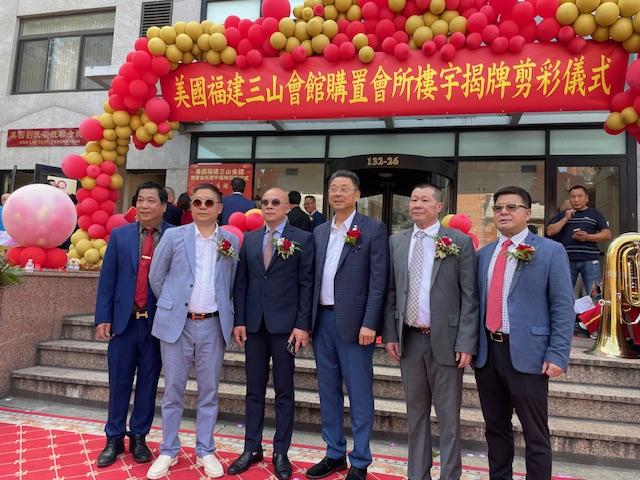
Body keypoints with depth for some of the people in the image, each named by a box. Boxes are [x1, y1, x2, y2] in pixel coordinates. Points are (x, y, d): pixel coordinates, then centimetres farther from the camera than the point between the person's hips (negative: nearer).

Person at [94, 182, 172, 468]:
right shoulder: (119, 235, 4)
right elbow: (107, 279, 4)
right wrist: (103, 317, -1)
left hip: (158, 323, -1)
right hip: (123, 320, 2)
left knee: (148, 383, 11)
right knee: (119, 383, 10)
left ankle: (138, 438, 27)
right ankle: (114, 439, 27)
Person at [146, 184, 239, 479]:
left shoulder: (231, 241, 4)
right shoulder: (173, 236, -1)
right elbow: (156, 277, 7)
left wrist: (227, 315, 8)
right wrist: (170, 306, 9)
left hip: (213, 325, 1)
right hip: (177, 323, -1)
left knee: (209, 391, 10)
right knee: (173, 390, 9)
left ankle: (205, 451, 25)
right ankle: (168, 451, 25)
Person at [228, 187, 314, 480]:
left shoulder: (302, 239, -2)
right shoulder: (249, 239, 10)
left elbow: (306, 284, -5)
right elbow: (241, 282, 8)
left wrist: (302, 325, -10)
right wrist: (239, 321, 2)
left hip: (284, 325, -3)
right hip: (254, 324, 4)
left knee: (284, 391, 8)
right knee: (254, 390, 12)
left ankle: (281, 453, 21)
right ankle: (252, 448, 25)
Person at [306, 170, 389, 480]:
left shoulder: (373, 229, -4)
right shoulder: (319, 232, 12)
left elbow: (379, 280, -9)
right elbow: (314, 277, 13)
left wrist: (369, 323, -15)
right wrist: (308, 320, 8)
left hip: (354, 321, -5)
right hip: (322, 320, 6)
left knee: (359, 394, 4)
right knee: (328, 391, 14)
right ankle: (334, 454, 30)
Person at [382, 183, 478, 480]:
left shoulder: (459, 242, -4)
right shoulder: (396, 242, 7)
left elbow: (469, 297, -6)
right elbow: (391, 292, 9)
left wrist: (466, 343, -10)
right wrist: (390, 334, 4)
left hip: (445, 340, -3)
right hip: (409, 339, 4)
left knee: (448, 416, 7)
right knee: (416, 412, 16)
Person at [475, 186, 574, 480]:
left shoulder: (550, 251, -3)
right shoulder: (483, 254, 11)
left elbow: (563, 307, -6)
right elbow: (476, 301, 12)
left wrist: (557, 355, -12)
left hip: (526, 353, -5)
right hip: (486, 351, 5)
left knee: (535, 434, 6)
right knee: (495, 428, 17)